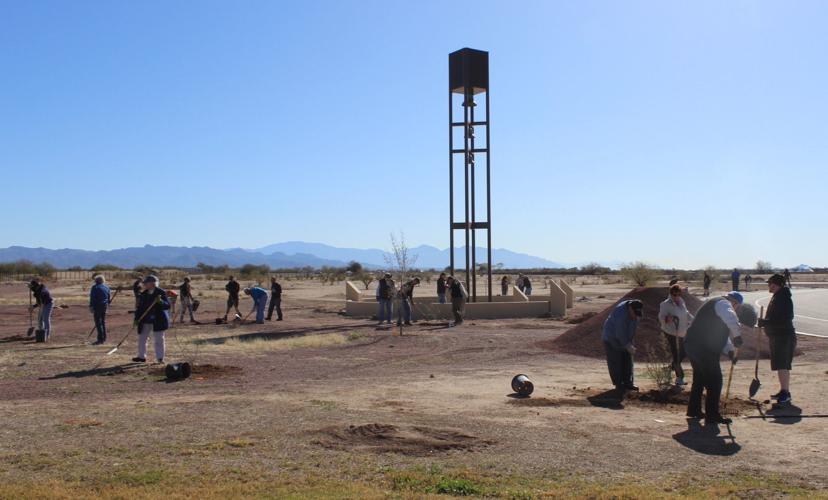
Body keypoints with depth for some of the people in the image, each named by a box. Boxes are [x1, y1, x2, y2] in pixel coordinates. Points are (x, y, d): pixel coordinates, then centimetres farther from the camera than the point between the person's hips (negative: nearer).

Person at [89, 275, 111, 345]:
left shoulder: (95, 287, -9)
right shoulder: (106, 287, 11)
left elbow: (92, 298, -13)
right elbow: (109, 298, 15)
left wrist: (91, 306, -11)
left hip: (97, 306, -7)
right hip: (105, 306, 7)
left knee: (98, 323, -6)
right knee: (103, 322, 15)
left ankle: (100, 339, -9)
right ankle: (104, 339, 19)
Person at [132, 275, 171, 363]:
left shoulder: (161, 293, -8)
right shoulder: (143, 294, 8)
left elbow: (167, 305, -13)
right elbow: (139, 307, 12)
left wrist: (161, 302, -32)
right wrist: (136, 319, 3)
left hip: (158, 321, -6)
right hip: (145, 321, 6)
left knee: (159, 339, 1)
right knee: (142, 338, 12)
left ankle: (160, 358, 10)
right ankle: (141, 356, 25)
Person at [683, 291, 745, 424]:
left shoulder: (717, 305, 28)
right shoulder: (723, 303, -5)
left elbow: (721, 334, 28)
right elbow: (731, 318, -29)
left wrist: (729, 350, 17)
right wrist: (737, 335, -24)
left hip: (692, 344, 11)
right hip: (703, 347, -11)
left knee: (700, 378, 23)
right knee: (715, 380, -6)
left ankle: (694, 409, 33)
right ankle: (712, 415, -4)